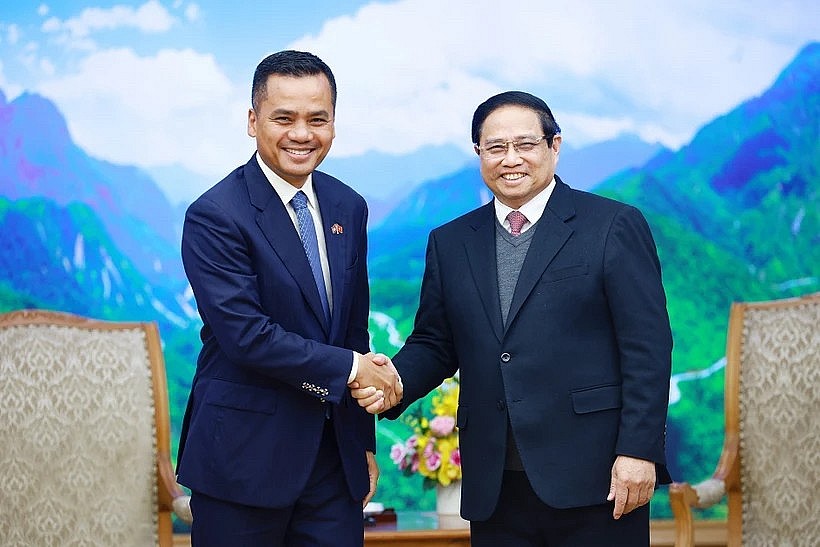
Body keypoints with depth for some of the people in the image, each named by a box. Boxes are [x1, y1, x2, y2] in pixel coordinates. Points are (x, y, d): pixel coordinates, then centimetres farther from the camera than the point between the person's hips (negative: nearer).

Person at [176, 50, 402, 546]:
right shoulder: (215, 216, -12)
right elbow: (245, 334, -20)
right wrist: (348, 368, -13)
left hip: (336, 456, 5)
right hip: (245, 457, -5)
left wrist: (365, 442, 15)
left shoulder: (348, 208, 9)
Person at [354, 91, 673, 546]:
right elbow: (434, 345, 15)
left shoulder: (615, 226, 0)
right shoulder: (450, 242, 14)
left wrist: (638, 451, -12)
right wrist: (395, 382, -6)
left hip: (593, 476, -4)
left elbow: (647, 347, -5)